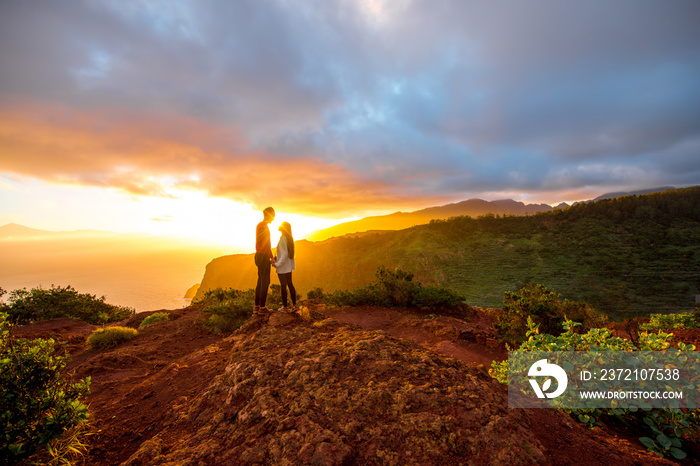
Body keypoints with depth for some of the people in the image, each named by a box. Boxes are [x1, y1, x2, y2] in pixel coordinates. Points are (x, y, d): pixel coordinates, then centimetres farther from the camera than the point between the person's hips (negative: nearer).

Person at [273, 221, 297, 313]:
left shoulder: (282, 239, -20)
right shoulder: (290, 238, 6)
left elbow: (285, 254, -24)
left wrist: (277, 264, -19)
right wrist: (277, 258, 12)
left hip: (282, 266, -8)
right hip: (289, 265, 8)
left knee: (283, 286, 2)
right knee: (290, 284, 14)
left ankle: (285, 307, 12)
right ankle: (294, 305, 15)